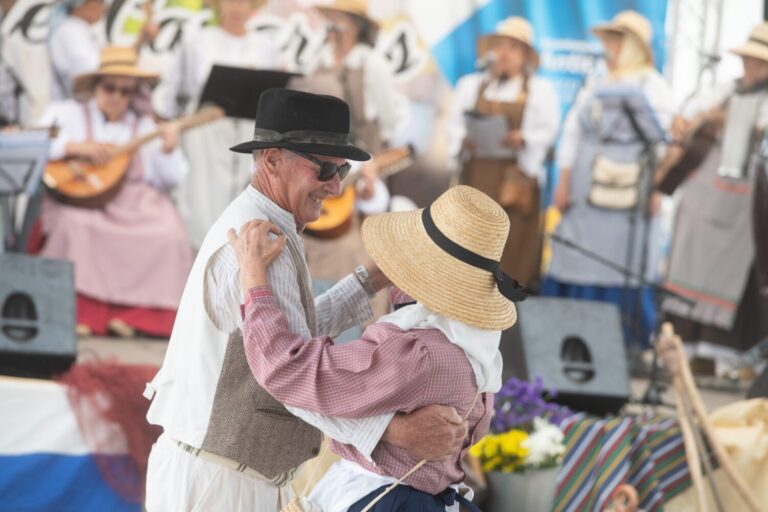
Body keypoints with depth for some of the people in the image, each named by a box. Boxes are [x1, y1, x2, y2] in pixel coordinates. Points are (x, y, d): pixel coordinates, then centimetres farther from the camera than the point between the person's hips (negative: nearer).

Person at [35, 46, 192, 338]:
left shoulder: (146, 127, 19)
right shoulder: (67, 114, 15)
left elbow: (169, 182, 14)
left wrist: (169, 152, -5)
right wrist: (75, 147, -10)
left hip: (134, 205, 2)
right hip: (80, 199, -2)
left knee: (167, 234, -27)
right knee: (75, 225, -36)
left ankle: (130, 314, -24)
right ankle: (83, 313, -31)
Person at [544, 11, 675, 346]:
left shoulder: (653, 87, 1)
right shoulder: (595, 86, 18)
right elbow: (573, 133, 17)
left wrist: (655, 189, -15)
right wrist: (564, 181, 8)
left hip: (629, 190, -5)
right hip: (587, 189, 5)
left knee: (627, 264, -6)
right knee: (577, 261, 2)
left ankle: (631, 340, -2)